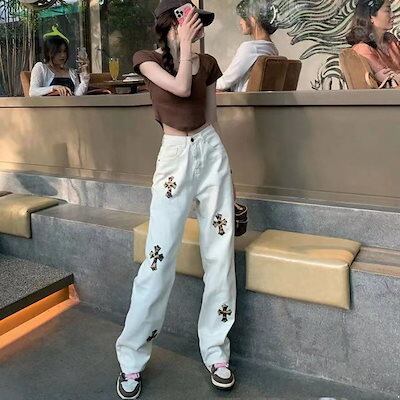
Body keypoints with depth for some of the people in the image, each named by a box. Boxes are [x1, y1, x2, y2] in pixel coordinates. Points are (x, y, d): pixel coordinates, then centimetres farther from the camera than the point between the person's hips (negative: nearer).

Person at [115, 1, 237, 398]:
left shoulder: (208, 63, 10)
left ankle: (216, 350, 18)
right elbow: (180, 87, -17)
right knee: (159, 258, -6)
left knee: (220, 254, 4)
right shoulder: (147, 59, 1)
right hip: (174, 157, -4)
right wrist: (183, 44, -5)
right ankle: (131, 358, 10)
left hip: (212, 152, 4)